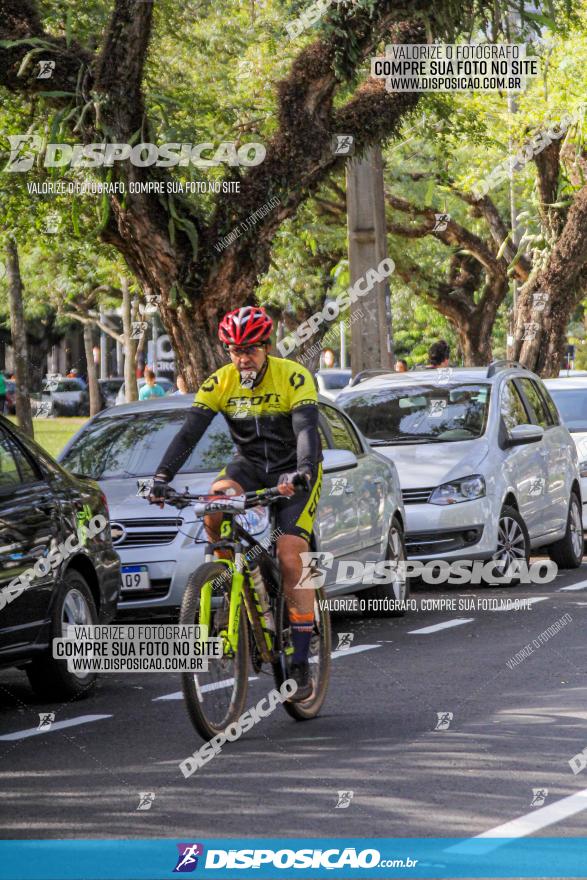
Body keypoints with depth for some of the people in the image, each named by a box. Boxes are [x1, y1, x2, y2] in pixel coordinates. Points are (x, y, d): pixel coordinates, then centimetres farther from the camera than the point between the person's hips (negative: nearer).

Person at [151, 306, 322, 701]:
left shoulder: (294, 377, -20)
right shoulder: (220, 383, -10)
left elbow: (307, 429, -31)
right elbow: (189, 432, -16)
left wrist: (301, 473, -50)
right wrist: (162, 477, -30)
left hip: (294, 471, -3)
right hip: (250, 465, 3)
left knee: (290, 561, -16)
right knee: (214, 506, -31)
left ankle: (301, 666, -11)